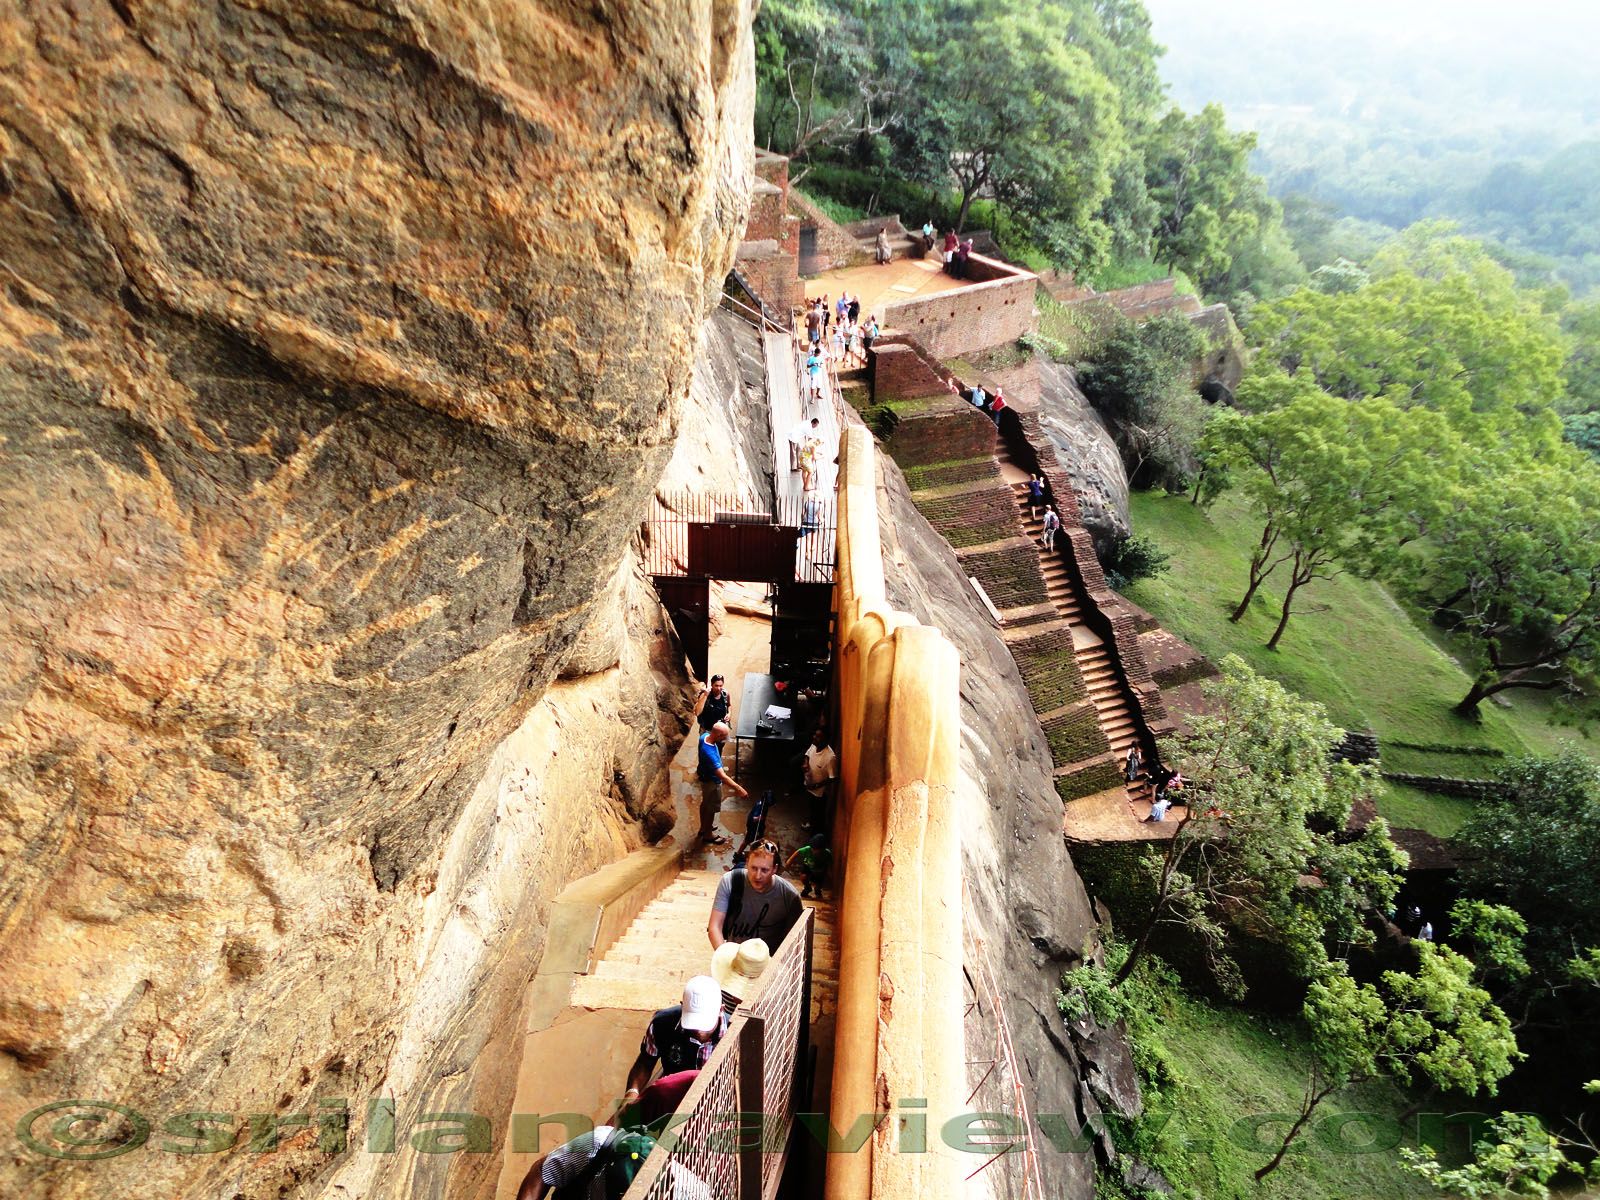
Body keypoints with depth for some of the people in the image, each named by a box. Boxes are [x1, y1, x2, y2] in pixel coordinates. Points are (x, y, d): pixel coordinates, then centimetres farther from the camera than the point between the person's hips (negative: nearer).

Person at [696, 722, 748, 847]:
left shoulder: (705, 736, -18)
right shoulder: (710, 753, -43)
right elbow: (722, 776, -44)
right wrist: (738, 788, -42)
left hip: (704, 776, 9)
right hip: (711, 782, -9)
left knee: (705, 803, 28)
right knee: (711, 808, 15)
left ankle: (703, 828, 51)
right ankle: (708, 835, 37)